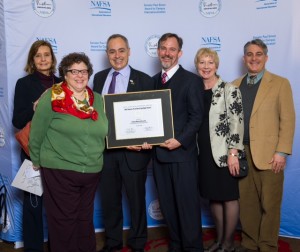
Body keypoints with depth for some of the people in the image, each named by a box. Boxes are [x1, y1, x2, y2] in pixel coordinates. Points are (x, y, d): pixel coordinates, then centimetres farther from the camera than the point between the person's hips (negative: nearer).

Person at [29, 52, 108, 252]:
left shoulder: (98, 100, 6)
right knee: (64, 220, 7)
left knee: (86, 218, 17)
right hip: (60, 171, -4)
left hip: (92, 171, 5)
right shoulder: (52, 97, -9)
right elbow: (37, 132, -4)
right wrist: (37, 161, 2)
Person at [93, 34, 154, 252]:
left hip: (133, 149, -3)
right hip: (104, 149, 4)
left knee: (136, 199, 12)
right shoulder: (99, 78, 7)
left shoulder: (143, 80, -6)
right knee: (109, 198, 16)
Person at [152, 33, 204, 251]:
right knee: (168, 204, 13)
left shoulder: (192, 80, -3)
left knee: (187, 204, 2)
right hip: (159, 152, 6)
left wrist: (180, 140, -19)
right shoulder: (154, 80, 15)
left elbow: (197, 116, -8)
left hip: (182, 152, -5)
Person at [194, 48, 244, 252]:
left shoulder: (230, 90, -6)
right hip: (204, 153, 5)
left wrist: (233, 153, -17)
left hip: (224, 153, -5)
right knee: (213, 197, 13)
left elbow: (237, 123, -11)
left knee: (229, 196, 5)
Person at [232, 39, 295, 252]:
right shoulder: (235, 85, 12)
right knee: (246, 203, 10)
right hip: (242, 154, 3)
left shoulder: (280, 83, 2)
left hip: (268, 154, -3)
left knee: (269, 205, 3)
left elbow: (288, 120, -3)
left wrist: (281, 152, -11)